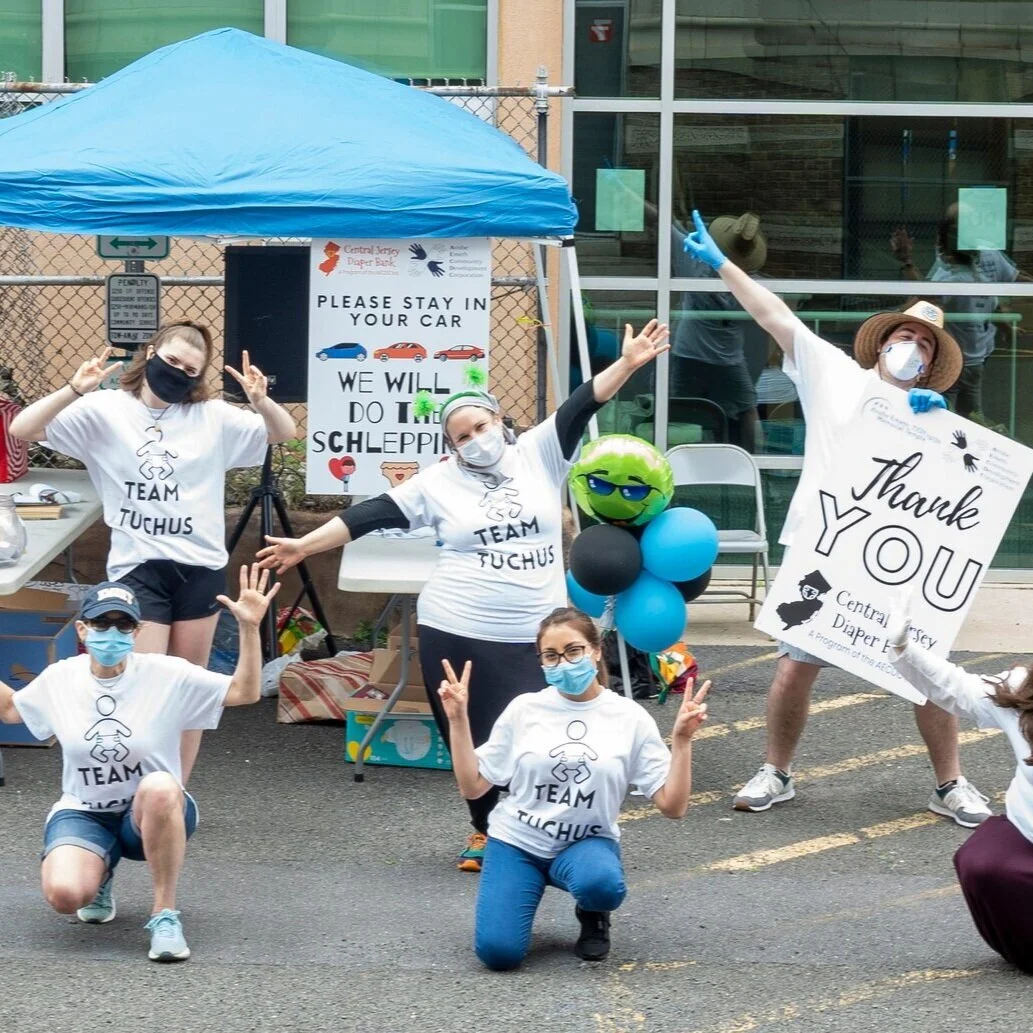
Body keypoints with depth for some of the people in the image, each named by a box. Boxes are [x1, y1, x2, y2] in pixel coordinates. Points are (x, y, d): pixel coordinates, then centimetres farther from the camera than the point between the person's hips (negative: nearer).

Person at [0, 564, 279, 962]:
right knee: (64, 895, -30)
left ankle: (165, 914, -25)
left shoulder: (167, 675, -9)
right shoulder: (59, 679, 0)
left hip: (156, 813, -2)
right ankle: (99, 871, 11)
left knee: (159, 788, -41)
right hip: (82, 813, 2)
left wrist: (249, 628, -24)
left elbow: (245, 691, -10)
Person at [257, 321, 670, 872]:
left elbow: (582, 404, -4)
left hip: (533, 637, 0)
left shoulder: (538, 455, 5)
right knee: (471, 741, 5)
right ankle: (485, 831, 25)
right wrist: (304, 545, -1)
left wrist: (627, 363, -16)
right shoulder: (438, 482, 3)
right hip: (455, 634, 0)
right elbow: (371, 515, 2)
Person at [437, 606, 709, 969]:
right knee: (498, 951, -22)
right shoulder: (524, 709, -1)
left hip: (586, 843, -1)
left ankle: (593, 915, 2)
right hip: (516, 841, 1)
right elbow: (472, 787, 2)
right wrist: (458, 720, -7)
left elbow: (672, 805, -6)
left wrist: (682, 739, -17)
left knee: (601, 884, -38)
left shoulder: (630, 718, -3)